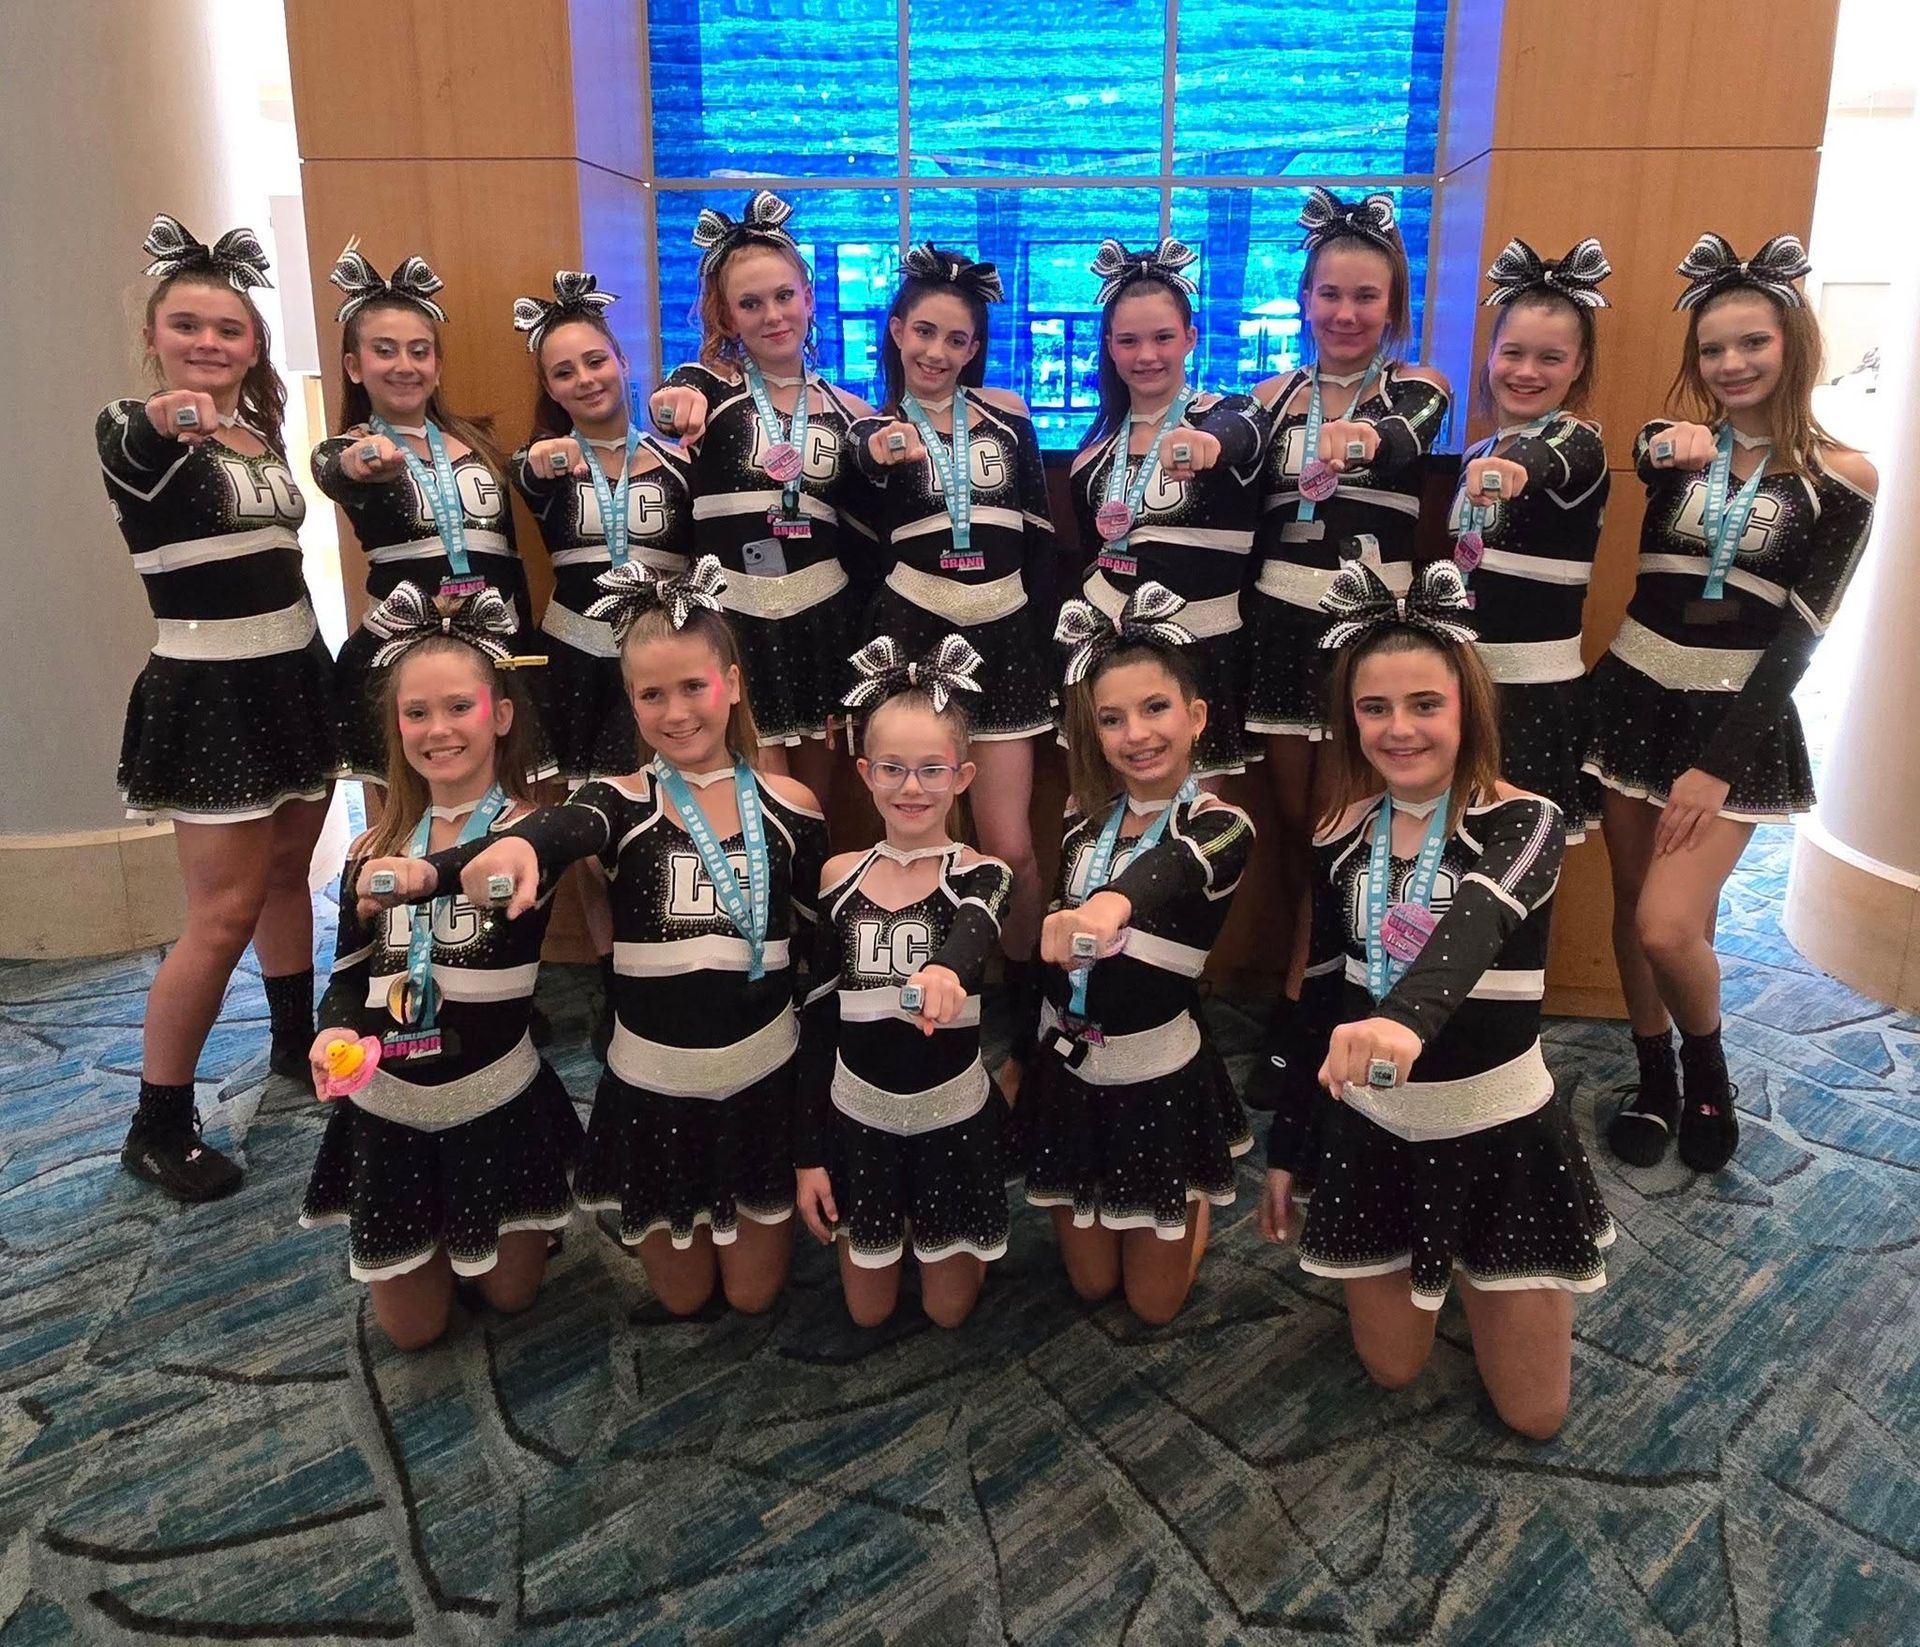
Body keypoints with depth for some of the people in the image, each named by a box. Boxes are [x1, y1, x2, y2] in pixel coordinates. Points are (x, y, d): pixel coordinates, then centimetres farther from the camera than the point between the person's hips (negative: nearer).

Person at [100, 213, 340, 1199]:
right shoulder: (132, 431, -12)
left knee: (288, 874, 17)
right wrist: (161, 425, -58)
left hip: (296, 675, 7)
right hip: (211, 694, -6)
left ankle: (296, 1044, 35)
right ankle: (157, 1128, 7)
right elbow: (138, 462, -38)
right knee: (225, 911, -6)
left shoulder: (262, 433, 9)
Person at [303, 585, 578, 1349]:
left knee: (509, 1294, 15)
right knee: (411, 1329, 15)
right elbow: (349, 974, 4)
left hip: (494, 1104, -3)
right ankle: (431, 1239, 46)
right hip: (387, 1108, 3)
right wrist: (334, 1032, -18)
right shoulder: (375, 851, 0)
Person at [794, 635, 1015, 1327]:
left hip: (953, 1115, -2)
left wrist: (946, 970, -61)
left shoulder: (979, 875, -11)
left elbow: (974, 937, -36)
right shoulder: (838, 877, -4)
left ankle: (962, 1247, 45)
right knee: (869, 1310, 16)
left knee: (948, 1309, 14)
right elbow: (815, 1015, 0)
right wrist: (807, 1152, -1)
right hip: (856, 1113, 2)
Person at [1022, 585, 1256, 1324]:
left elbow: (1161, 874, -41)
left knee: (1154, 1302, 13)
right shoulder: (1085, 820, -2)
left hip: (1158, 1078, -4)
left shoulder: (1220, 828, -19)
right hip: (1067, 1071, 4)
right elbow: (1044, 934, 3)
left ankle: (1195, 1196, 42)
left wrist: (1111, 904, -60)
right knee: (1090, 1284, 19)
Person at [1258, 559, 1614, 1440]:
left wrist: (1406, 1020, -60)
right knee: (1392, 1368, 15)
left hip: (1496, 1132, -3)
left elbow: (1474, 924, -39)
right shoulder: (1342, 837, -4)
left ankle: (1478, 1279, 40)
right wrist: (1286, 1148, 9)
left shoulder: (1524, 823, -16)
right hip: (1371, 1131, 3)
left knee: (1534, 1413, 11)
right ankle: (1423, 1270, 45)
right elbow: (1323, 998, 5)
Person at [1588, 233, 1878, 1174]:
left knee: (1669, 927, -13)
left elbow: (1797, 635, -6)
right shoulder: (1674, 445, 7)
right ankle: (1654, 1079, 28)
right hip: (1636, 697, 3)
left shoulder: (1840, 478, -2)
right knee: (1634, 907, 7)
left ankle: (1707, 1070, 17)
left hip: (1738, 716, -3)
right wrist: (1662, 448, -39)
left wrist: (1718, 764, -11)